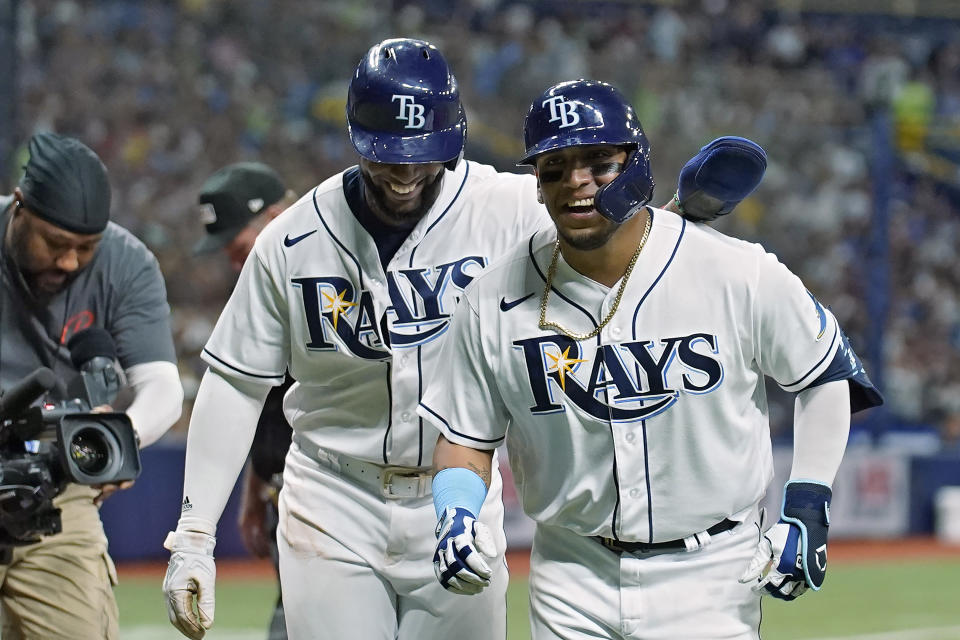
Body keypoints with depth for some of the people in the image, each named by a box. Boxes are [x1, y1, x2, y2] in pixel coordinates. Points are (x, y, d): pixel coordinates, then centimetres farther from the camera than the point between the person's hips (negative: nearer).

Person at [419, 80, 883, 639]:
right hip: (572, 582, 2)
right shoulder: (495, 301, -6)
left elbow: (828, 374, 3)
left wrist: (807, 510, -3)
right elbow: (466, 436, 5)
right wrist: (457, 514, -15)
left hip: (709, 575, -2)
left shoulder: (739, 274, -11)